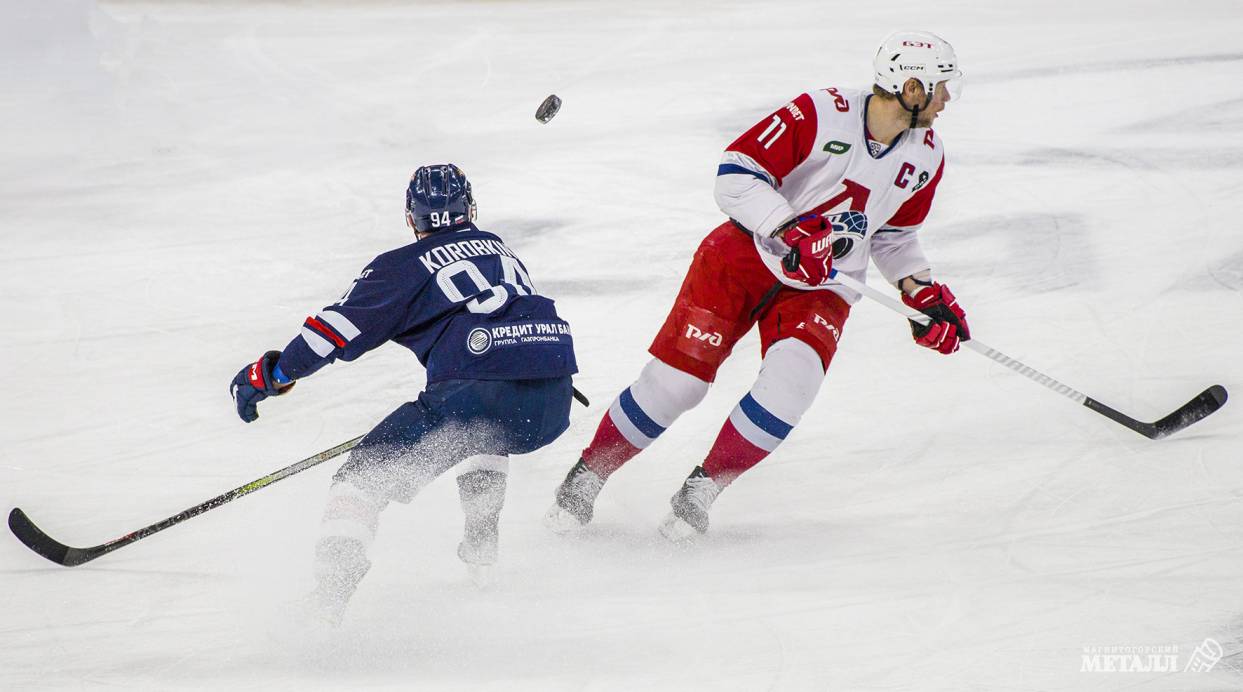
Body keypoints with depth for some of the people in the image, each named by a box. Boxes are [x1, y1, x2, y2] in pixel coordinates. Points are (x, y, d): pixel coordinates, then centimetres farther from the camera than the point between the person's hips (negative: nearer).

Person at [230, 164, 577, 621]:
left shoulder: (404, 267, 10)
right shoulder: (499, 248, 28)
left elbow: (336, 329, 7)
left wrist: (269, 374, 16)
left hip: (479, 394, -6)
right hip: (555, 403, 6)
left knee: (370, 472, 1)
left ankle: (332, 586, -18)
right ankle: (480, 549, 36)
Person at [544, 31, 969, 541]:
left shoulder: (926, 158, 1)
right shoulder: (821, 114, -19)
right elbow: (736, 174, -20)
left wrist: (922, 292, 4)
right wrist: (793, 231, -30)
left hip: (821, 290, 4)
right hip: (747, 253, -4)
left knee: (791, 380, -24)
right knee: (675, 379, -8)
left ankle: (702, 490, -8)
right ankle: (587, 479, 12)